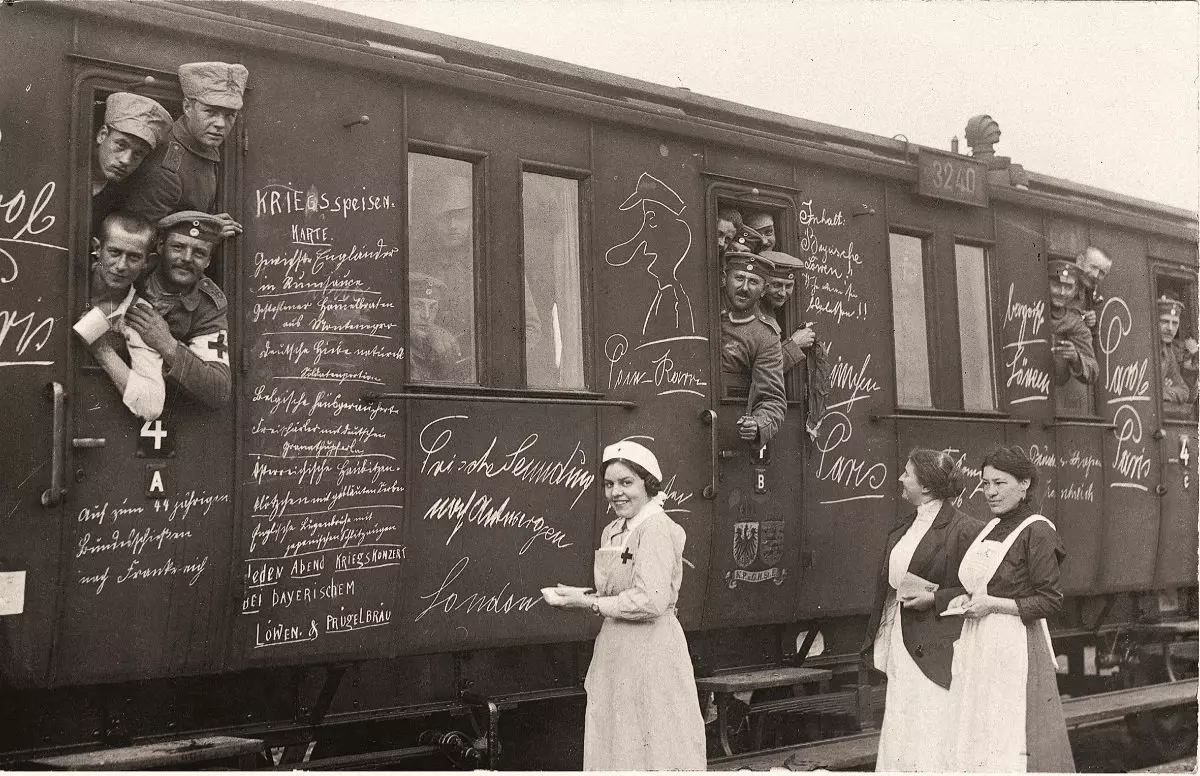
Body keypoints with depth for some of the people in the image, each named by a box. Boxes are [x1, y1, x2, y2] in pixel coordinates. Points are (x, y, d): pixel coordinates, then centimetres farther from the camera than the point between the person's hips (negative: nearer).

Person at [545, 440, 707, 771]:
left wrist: (589, 603, -15)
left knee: (651, 747, 0)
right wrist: (579, 597, 3)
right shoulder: (613, 532, 12)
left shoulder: (656, 529, -15)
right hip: (616, 651, 9)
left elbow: (652, 601, -23)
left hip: (650, 651, -9)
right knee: (616, 743, 14)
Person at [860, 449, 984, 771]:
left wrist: (934, 597, -17)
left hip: (936, 649, -8)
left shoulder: (965, 530, -13)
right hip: (901, 645, 8)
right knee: (899, 738, 12)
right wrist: (877, 641, 16)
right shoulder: (902, 528, 13)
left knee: (931, 746, -4)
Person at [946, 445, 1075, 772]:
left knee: (1011, 743, -4)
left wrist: (992, 604, -16)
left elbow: (1050, 601, -14)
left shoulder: (1037, 531, -11)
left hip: (1015, 647, -8)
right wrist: (969, 599, 5)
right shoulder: (991, 528, 14)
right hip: (978, 647, 8)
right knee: (976, 739, 10)